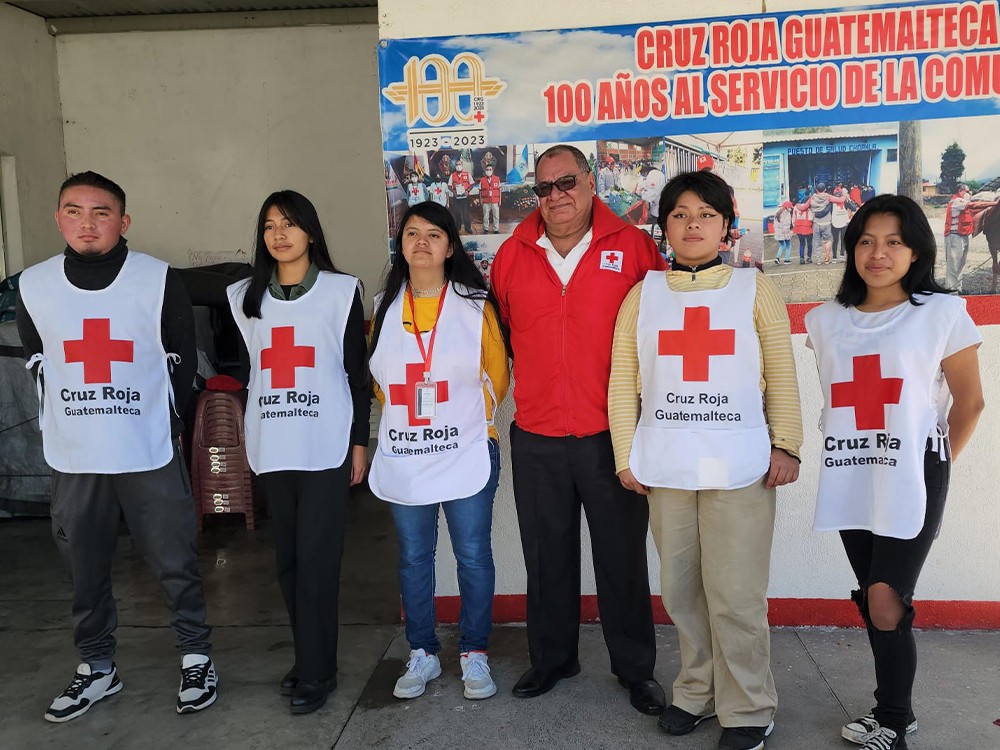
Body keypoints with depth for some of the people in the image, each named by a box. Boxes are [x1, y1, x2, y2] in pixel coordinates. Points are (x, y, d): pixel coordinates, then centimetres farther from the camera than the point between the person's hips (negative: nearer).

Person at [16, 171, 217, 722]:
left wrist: (163, 424, 5)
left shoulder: (159, 280, -5)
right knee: (85, 569, 14)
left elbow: (182, 361, 3)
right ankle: (96, 668, 32)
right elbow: (39, 364, 14)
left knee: (174, 563, 4)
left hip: (150, 455, -3)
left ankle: (196, 658, 23)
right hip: (72, 459, 3)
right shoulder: (33, 286, 3)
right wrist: (73, 420, 11)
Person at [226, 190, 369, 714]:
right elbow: (248, 372, 16)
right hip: (272, 449, 4)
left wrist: (360, 441, -2)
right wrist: (248, 440, 15)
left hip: (326, 446, -4)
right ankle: (310, 658, 23)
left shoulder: (341, 291, 1)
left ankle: (316, 672, 8)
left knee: (316, 559, -4)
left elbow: (357, 371, 1)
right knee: (288, 558, 9)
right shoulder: (246, 297, 11)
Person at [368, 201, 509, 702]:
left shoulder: (475, 305, -1)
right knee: (413, 558, 12)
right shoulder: (385, 308, 7)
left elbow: (498, 374, 6)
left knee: (473, 557, 4)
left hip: (466, 454, -2)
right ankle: (423, 654, 27)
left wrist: (473, 419, 7)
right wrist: (404, 418, 12)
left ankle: (474, 652, 22)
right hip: (403, 459, 3)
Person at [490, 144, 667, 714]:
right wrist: (534, 379, 10)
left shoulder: (634, 247, -2)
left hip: (612, 436, -2)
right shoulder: (512, 254, 5)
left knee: (623, 557, 10)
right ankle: (552, 658, 34)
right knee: (547, 557, 15)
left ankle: (636, 668, 28)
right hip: (536, 439, 3)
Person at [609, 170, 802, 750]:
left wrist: (787, 446, -4)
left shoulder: (756, 290, 7)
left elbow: (782, 375, 4)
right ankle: (698, 691, 28)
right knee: (681, 588, 10)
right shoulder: (642, 295, 10)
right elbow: (623, 382, 7)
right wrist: (626, 456, 2)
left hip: (739, 463, -2)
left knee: (735, 594, -2)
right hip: (665, 464, 2)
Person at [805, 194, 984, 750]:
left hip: (912, 481, -4)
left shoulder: (943, 313, -3)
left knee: (885, 601, -8)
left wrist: (935, 465, 4)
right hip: (850, 482, 4)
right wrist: (853, 456, 12)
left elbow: (970, 401, 2)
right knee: (875, 602, 12)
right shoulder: (826, 320, 8)